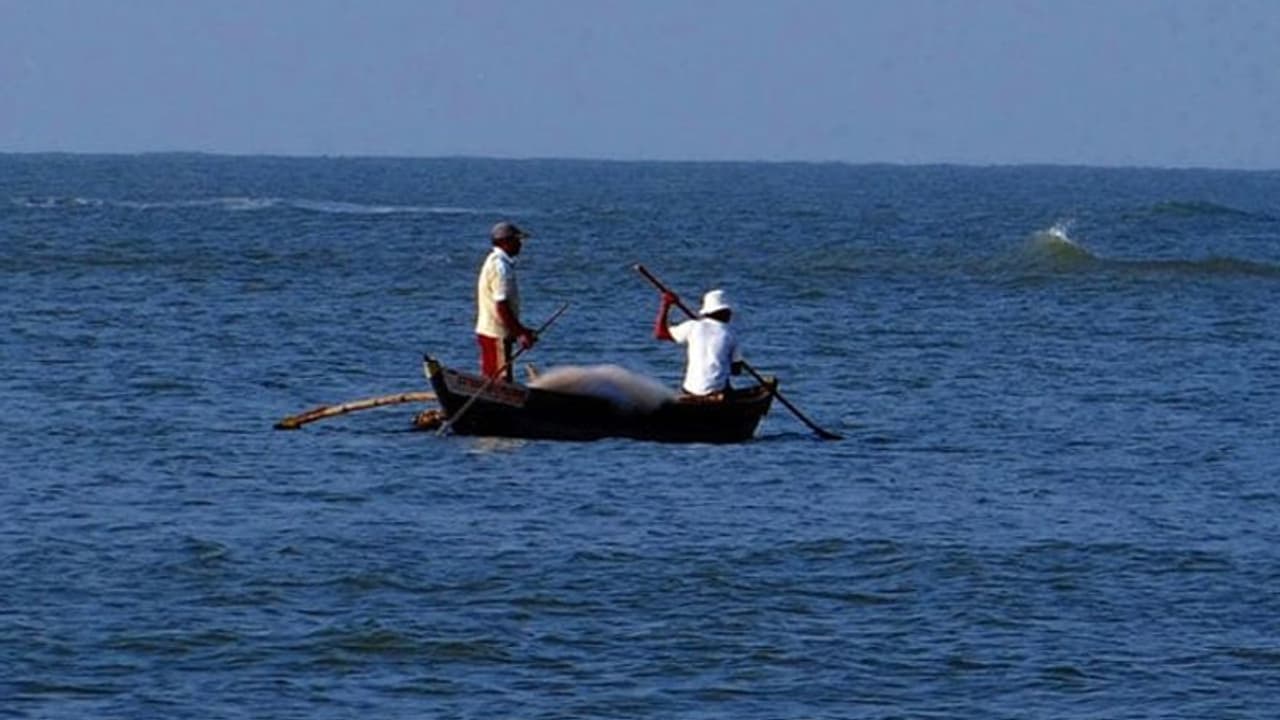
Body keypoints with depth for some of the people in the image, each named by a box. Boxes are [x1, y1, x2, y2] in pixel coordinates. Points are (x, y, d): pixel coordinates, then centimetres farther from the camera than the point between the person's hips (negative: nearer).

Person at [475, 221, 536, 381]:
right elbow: (502, 308, -23)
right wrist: (521, 333, -19)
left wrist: (521, 331, 20)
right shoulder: (501, 268, -18)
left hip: (487, 331, 10)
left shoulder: (493, 262, 15)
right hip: (496, 336, -10)